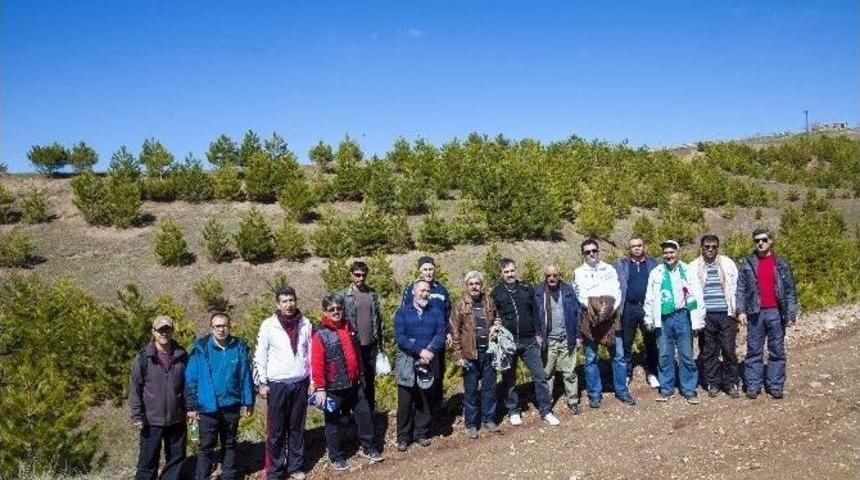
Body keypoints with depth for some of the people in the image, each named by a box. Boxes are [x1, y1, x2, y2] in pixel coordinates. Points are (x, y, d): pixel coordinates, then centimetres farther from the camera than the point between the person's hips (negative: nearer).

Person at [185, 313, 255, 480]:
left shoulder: (239, 347, -4)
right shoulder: (200, 348, -10)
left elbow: (246, 377, 1)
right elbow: (191, 379, -5)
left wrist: (248, 402, 2)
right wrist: (191, 406, -5)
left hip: (231, 407, 2)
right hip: (207, 408, -2)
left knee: (230, 444, 17)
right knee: (206, 447, 9)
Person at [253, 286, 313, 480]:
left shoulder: (305, 323, 2)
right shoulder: (268, 325, -7)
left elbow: (310, 353, 8)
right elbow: (260, 356, -4)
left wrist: (313, 380, 8)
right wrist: (261, 383, -6)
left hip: (300, 383, 3)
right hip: (277, 384, -2)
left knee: (297, 428, 12)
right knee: (276, 430, 5)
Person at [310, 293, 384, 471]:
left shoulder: (348, 328, 8)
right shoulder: (320, 335, -14)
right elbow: (317, 364, -17)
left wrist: (360, 375, 21)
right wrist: (320, 389, -19)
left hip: (354, 384, 6)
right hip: (334, 387, -6)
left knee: (365, 414, 12)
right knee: (336, 422, 7)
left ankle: (368, 448, 28)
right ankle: (336, 456, 22)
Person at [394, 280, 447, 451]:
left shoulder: (436, 312, 8)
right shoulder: (402, 312, 1)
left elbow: (441, 335, -3)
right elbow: (399, 337, -10)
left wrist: (429, 352, -20)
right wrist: (420, 351, -19)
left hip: (429, 363, 2)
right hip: (407, 363, -2)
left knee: (425, 401, 10)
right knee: (405, 402, 1)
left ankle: (422, 433, 23)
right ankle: (403, 437, 12)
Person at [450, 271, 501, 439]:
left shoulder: (489, 302, 7)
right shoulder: (460, 306, -4)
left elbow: (496, 322, 20)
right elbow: (455, 332, -6)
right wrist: (459, 356, -10)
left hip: (489, 351, 3)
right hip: (470, 354, -3)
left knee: (489, 388, 11)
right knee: (470, 391, 6)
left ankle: (488, 419, 25)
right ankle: (471, 424, 16)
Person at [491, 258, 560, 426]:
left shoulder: (527, 289, 4)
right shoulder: (496, 293, 0)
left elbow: (535, 312, 9)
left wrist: (538, 334, 6)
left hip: (529, 341, 1)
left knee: (540, 376, 0)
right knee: (509, 379, 9)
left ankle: (546, 411, 11)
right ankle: (513, 411, 23)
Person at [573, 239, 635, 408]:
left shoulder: (610, 269, 10)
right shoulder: (578, 273, 5)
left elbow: (617, 291, 3)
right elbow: (579, 296, -4)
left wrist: (611, 307, -14)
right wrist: (593, 307, -18)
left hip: (610, 316, 2)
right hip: (590, 317, -1)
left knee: (618, 356, 5)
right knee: (591, 358, 4)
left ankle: (622, 391, 19)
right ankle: (595, 394, 15)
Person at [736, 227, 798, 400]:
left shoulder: (782, 264, 6)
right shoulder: (747, 264, 6)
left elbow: (790, 290, 4)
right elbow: (741, 289, 3)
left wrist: (791, 314, -3)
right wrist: (741, 311, -7)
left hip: (776, 313, 0)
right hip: (755, 313, 0)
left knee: (777, 351, 5)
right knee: (754, 351, 4)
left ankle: (776, 386, 13)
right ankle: (753, 386, 10)